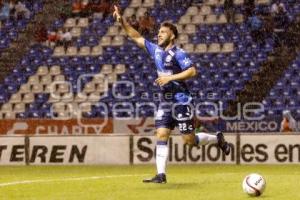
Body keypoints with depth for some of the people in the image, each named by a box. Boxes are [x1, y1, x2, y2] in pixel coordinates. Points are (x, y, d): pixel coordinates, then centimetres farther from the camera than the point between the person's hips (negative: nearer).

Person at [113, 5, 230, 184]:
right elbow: (137, 37, 15)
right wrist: (122, 21, 5)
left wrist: (170, 77, -21)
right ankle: (161, 175, -6)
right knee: (161, 135, -4)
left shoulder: (178, 53, -10)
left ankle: (218, 139, 20)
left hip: (181, 100, -7)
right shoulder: (156, 50, 10)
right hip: (166, 101, 7)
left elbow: (192, 71, -20)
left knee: (189, 140, -6)